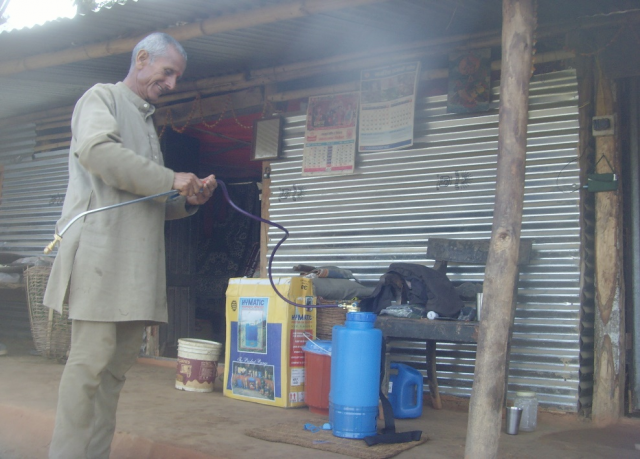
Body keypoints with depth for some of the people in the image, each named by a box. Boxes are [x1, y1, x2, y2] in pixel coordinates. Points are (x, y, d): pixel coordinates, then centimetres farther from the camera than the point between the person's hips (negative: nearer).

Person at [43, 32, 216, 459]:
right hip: (102, 251, -7)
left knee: (119, 362, 5)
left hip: (139, 260, 8)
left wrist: (190, 198, 8)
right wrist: (171, 180, -13)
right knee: (91, 359, -10)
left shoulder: (148, 123, 28)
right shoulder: (102, 97, 7)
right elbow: (97, 149, -16)